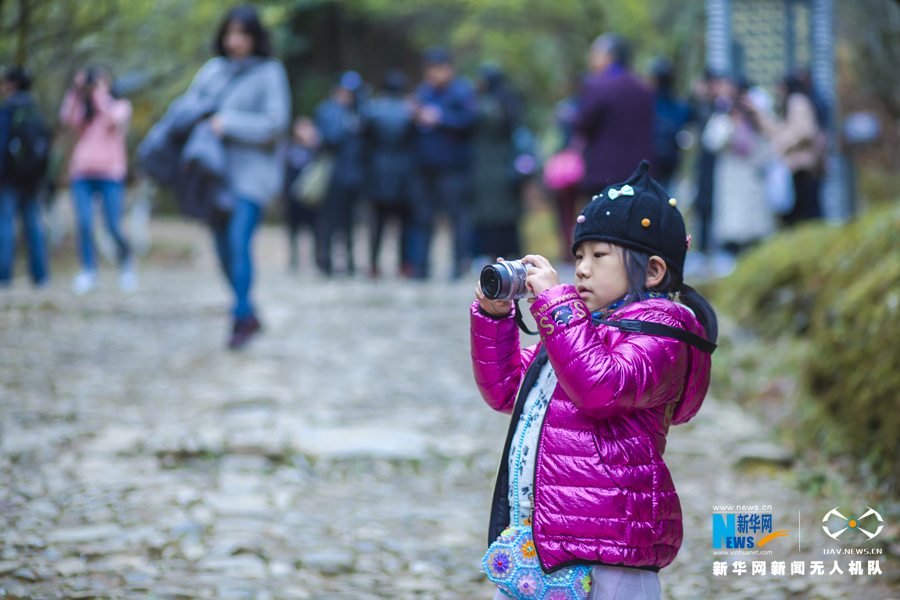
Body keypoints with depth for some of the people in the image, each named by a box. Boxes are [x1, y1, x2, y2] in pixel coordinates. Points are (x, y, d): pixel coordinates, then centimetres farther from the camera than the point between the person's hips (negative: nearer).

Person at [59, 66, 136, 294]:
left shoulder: (120, 106, 12)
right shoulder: (83, 109, 19)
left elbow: (115, 119, -11)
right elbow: (67, 118, -2)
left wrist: (100, 95, -10)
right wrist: (76, 90, -8)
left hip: (110, 174, -2)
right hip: (82, 173, 2)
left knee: (114, 228, -6)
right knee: (84, 224, -12)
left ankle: (126, 263, 19)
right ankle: (88, 271, -5)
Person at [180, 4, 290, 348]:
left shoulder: (269, 73, -4)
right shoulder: (212, 71, 10)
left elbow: (275, 123, -11)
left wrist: (228, 124, -16)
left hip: (252, 171, -5)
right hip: (216, 171, 5)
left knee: (239, 240, -17)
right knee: (223, 246, 8)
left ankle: (242, 315, -10)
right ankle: (248, 314, 21)